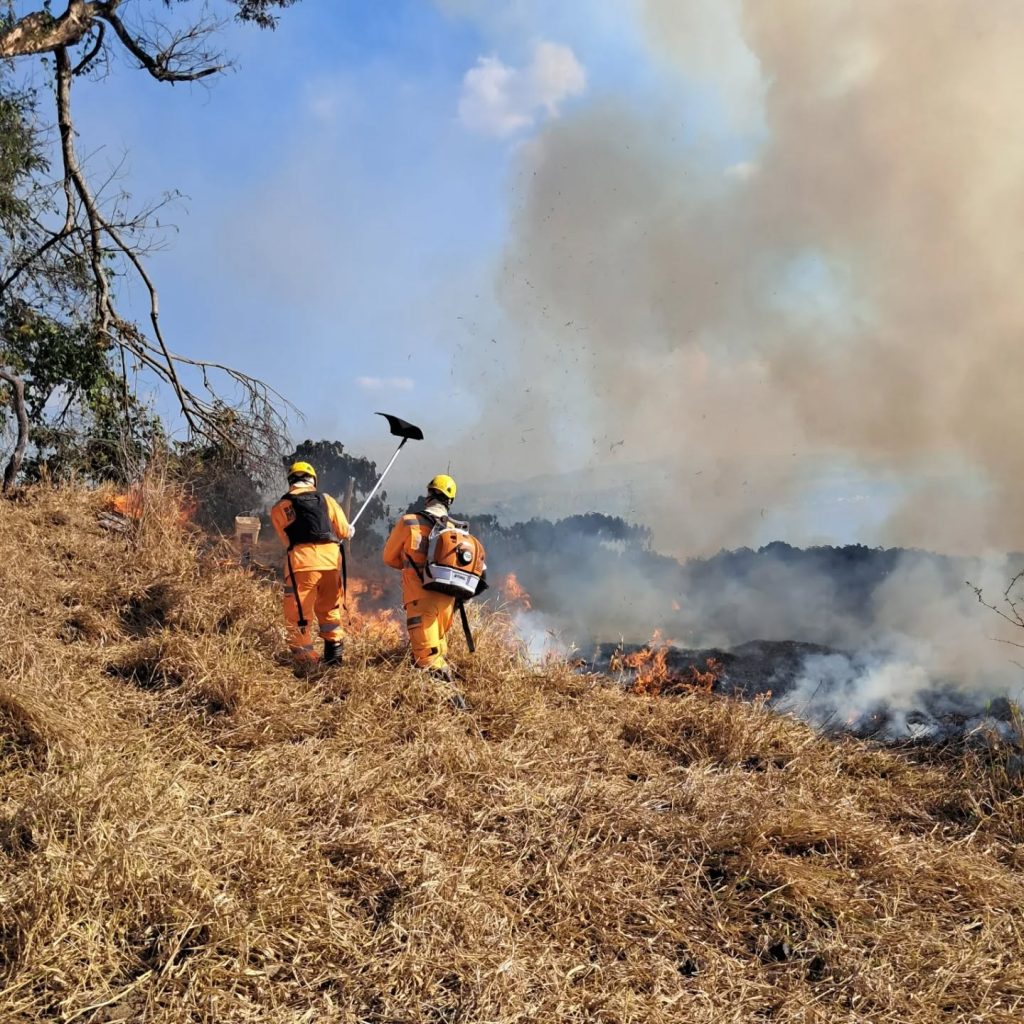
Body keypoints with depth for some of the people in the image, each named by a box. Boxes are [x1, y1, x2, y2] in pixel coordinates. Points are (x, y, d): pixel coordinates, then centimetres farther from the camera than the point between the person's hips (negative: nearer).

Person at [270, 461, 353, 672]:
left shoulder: (279, 508, 9)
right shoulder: (326, 499, 12)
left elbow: (288, 540, 14)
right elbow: (344, 531, 15)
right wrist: (351, 531, 37)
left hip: (302, 562, -3)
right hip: (331, 560, 3)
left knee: (298, 615, 4)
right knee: (329, 609, 22)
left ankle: (305, 662, -1)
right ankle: (335, 654, 29)